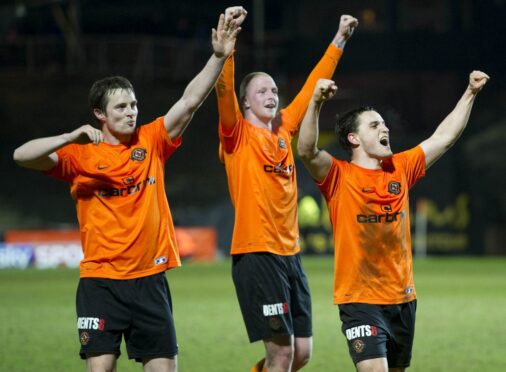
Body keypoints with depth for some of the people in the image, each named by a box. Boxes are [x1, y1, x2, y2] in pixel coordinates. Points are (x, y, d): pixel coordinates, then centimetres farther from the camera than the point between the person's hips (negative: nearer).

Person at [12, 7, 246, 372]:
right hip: (100, 281, -3)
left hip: (150, 278, 3)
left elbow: (190, 101, -1)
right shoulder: (80, 155, -1)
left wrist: (218, 57, -12)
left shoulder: (151, 141, 7)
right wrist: (70, 137, -25)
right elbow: (22, 156, -12)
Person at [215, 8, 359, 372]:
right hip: (257, 254, -7)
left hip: (290, 254, 7)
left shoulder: (284, 128, 14)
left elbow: (313, 86, 22)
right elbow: (224, 89, -18)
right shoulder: (238, 135, -2)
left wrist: (339, 41, 25)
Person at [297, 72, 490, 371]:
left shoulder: (400, 169, 8)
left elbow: (444, 137, 14)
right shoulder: (339, 176, -7)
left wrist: (471, 94, 12)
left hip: (403, 298, 6)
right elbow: (307, 151, -25)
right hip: (360, 300, -6)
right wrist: (316, 103, -38)